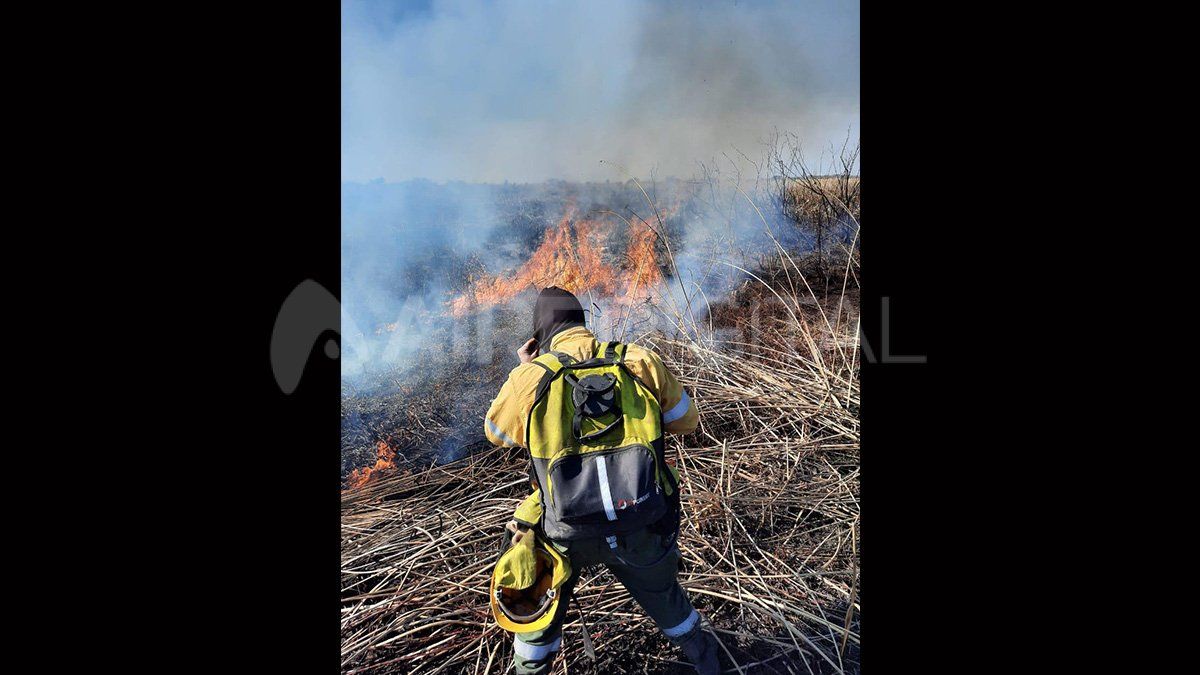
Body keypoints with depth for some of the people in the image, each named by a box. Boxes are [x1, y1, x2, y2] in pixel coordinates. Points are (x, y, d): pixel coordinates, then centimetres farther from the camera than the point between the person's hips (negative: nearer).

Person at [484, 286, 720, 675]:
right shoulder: (640, 361, -6)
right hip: (642, 531, 2)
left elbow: (494, 433, 10)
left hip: (567, 533, -2)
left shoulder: (530, 376, -10)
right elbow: (687, 421, 9)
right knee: (661, 595, 30)